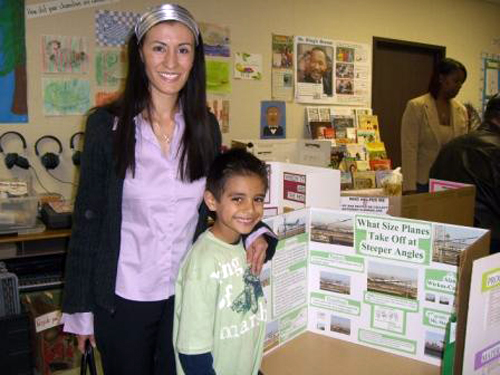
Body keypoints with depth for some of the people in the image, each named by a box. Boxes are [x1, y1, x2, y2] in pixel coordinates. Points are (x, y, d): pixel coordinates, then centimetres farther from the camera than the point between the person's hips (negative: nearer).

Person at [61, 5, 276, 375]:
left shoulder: (206, 126, 0)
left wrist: (253, 231, -11)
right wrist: (79, 307, -4)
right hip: (123, 295, -2)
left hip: (188, 291, 3)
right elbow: (88, 218, -6)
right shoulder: (107, 125, -10)